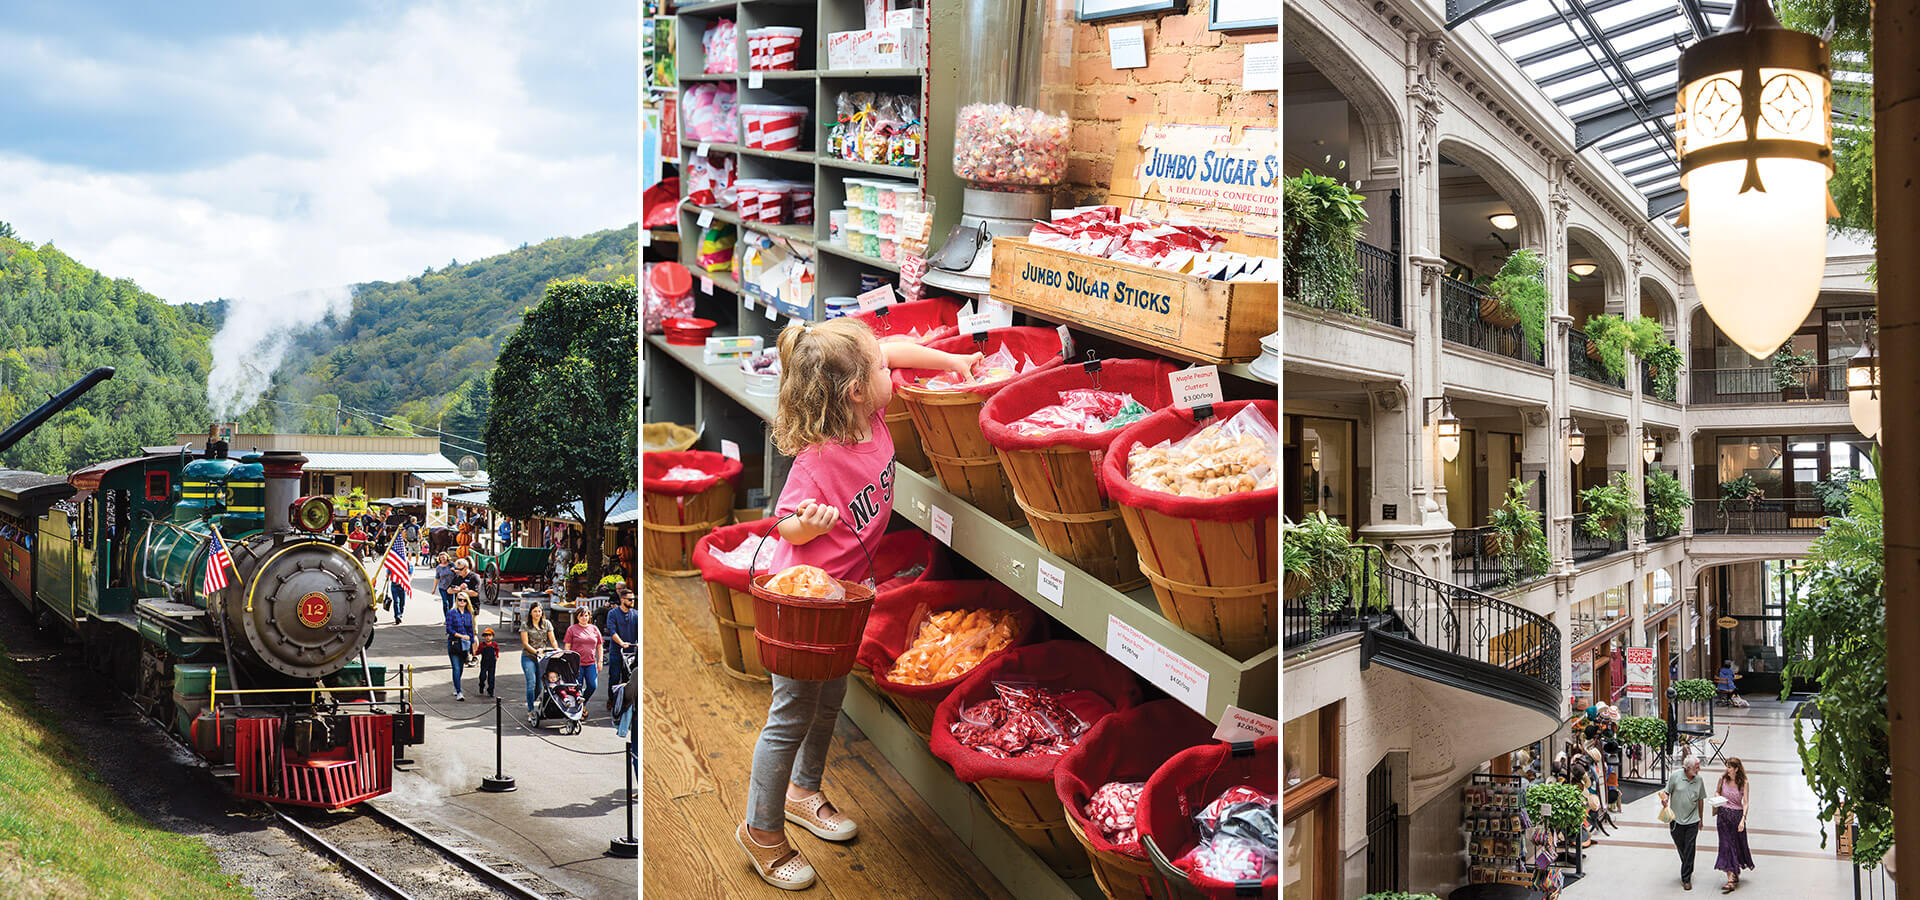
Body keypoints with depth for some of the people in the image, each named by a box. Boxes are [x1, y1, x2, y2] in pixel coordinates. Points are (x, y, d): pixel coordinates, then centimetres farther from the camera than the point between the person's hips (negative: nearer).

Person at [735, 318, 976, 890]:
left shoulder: (869, 418, -10)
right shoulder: (818, 460, -31)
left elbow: (893, 350, 6)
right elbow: (788, 527, -19)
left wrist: (952, 361, 9)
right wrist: (812, 524, -39)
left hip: (842, 594, 8)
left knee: (829, 699, 24)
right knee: (793, 715, 4)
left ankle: (803, 792, 47)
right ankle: (761, 832, 22)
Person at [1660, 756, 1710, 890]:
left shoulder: (1699, 780, -1)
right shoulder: (1675, 776, -8)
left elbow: (1701, 799, 10)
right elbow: (1666, 792, 0)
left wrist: (1700, 818, 15)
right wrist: (1665, 801, -21)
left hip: (1692, 820, 0)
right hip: (1676, 819, 0)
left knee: (1689, 850, -4)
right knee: (1680, 848, 12)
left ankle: (1686, 879, 3)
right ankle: (1688, 870, 35)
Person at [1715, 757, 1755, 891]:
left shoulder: (1743, 783, -8)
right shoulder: (1723, 778, -2)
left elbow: (1746, 803, -10)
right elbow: (1717, 792, 16)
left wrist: (1743, 820, -19)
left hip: (1737, 815, -1)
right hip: (1723, 815, 1)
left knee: (1737, 844, 11)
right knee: (1726, 845, -4)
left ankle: (1735, 872, 34)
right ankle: (1731, 879, -4)